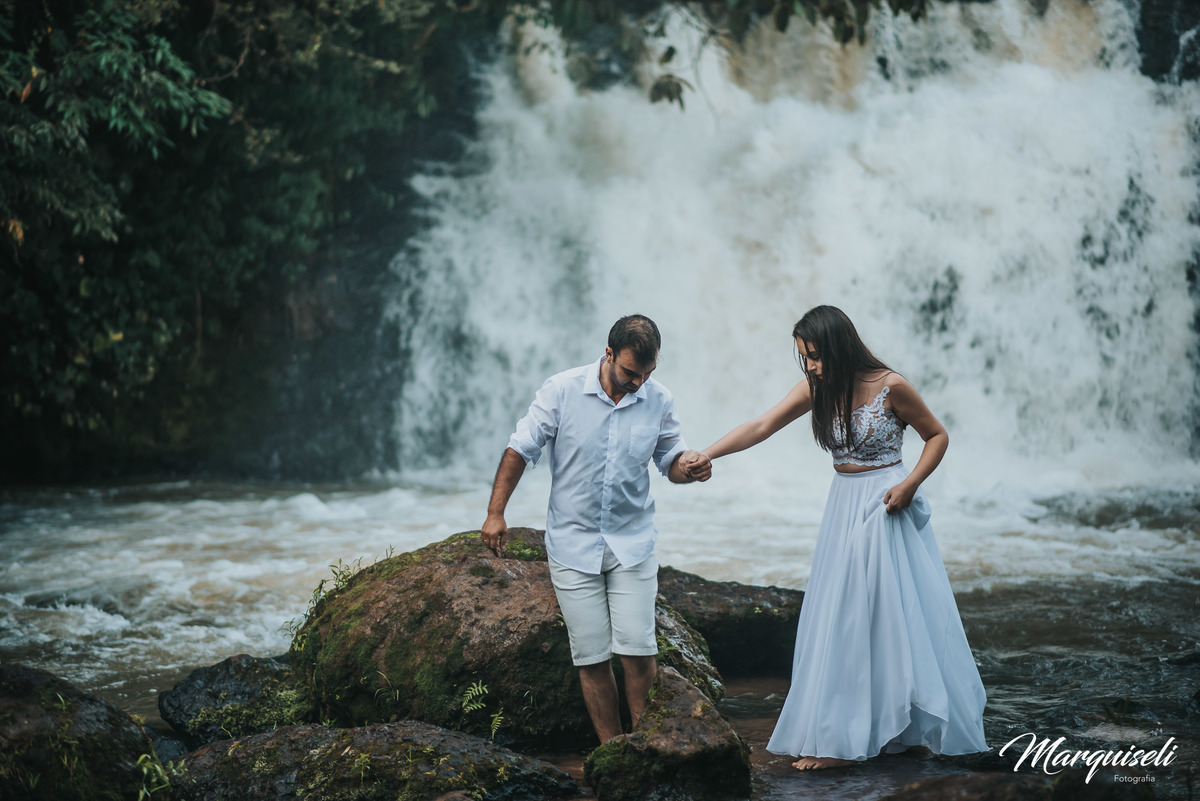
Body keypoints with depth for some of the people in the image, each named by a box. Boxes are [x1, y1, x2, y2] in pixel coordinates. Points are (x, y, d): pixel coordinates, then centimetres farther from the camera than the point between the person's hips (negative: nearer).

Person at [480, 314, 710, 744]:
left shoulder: (659, 401, -3)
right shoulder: (562, 390, -10)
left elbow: (671, 459, 9)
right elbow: (521, 450, -4)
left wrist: (690, 467, -16)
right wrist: (496, 512, -7)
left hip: (632, 544, 1)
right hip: (573, 544, -1)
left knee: (637, 648, -8)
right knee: (591, 656, 1)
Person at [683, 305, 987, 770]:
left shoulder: (889, 386, -13)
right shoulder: (819, 388, 1)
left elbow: (937, 436, -3)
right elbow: (763, 426, -2)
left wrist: (910, 484, -16)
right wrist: (709, 453, -14)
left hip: (886, 508, -6)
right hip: (843, 506, 6)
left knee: (893, 613, -3)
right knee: (843, 619, 5)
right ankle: (839, 740, 10)